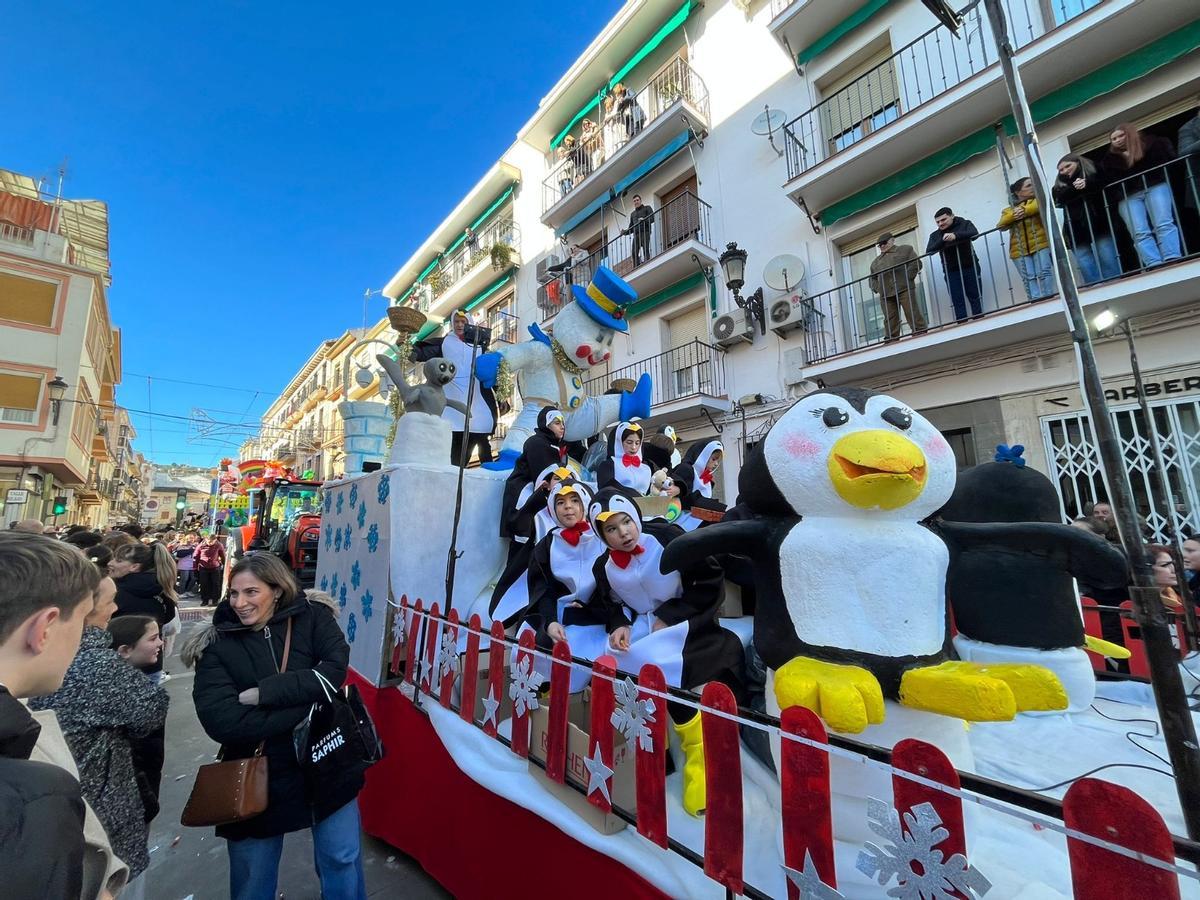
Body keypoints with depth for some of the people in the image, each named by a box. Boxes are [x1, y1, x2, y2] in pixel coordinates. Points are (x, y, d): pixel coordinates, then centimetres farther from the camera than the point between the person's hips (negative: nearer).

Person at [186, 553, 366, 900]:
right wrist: (310, 704, -23)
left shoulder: (313, 618, -9)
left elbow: (334, 671, -23)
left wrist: (262, 693, -23)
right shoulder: (217, 646, -9)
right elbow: (222, 722, -20)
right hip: (258, 777, 0)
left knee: (342, 862, 17)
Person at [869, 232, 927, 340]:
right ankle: (891, 340, -4)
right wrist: (877, 288, 8)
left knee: (913, 314, -8)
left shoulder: (905, 249, 17)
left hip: (904, 288, -3)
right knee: (890, 320, -3)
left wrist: (907, 278, -7)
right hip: (885, 294, 3)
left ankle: (921, 334, -7)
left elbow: (916, 263, 6)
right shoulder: (876, 261, 27)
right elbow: (872, 278, 28)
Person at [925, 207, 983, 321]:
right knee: (958, 302, -5)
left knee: (975, 298, -1)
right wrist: (942, 240, -20)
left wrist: (955, 235, -29)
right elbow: (929, 251, -5)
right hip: (951, 272, 1)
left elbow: (975, 234, -14)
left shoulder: (965, 223, 6)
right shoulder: (935, 235, 11)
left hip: (970, 267, -1)